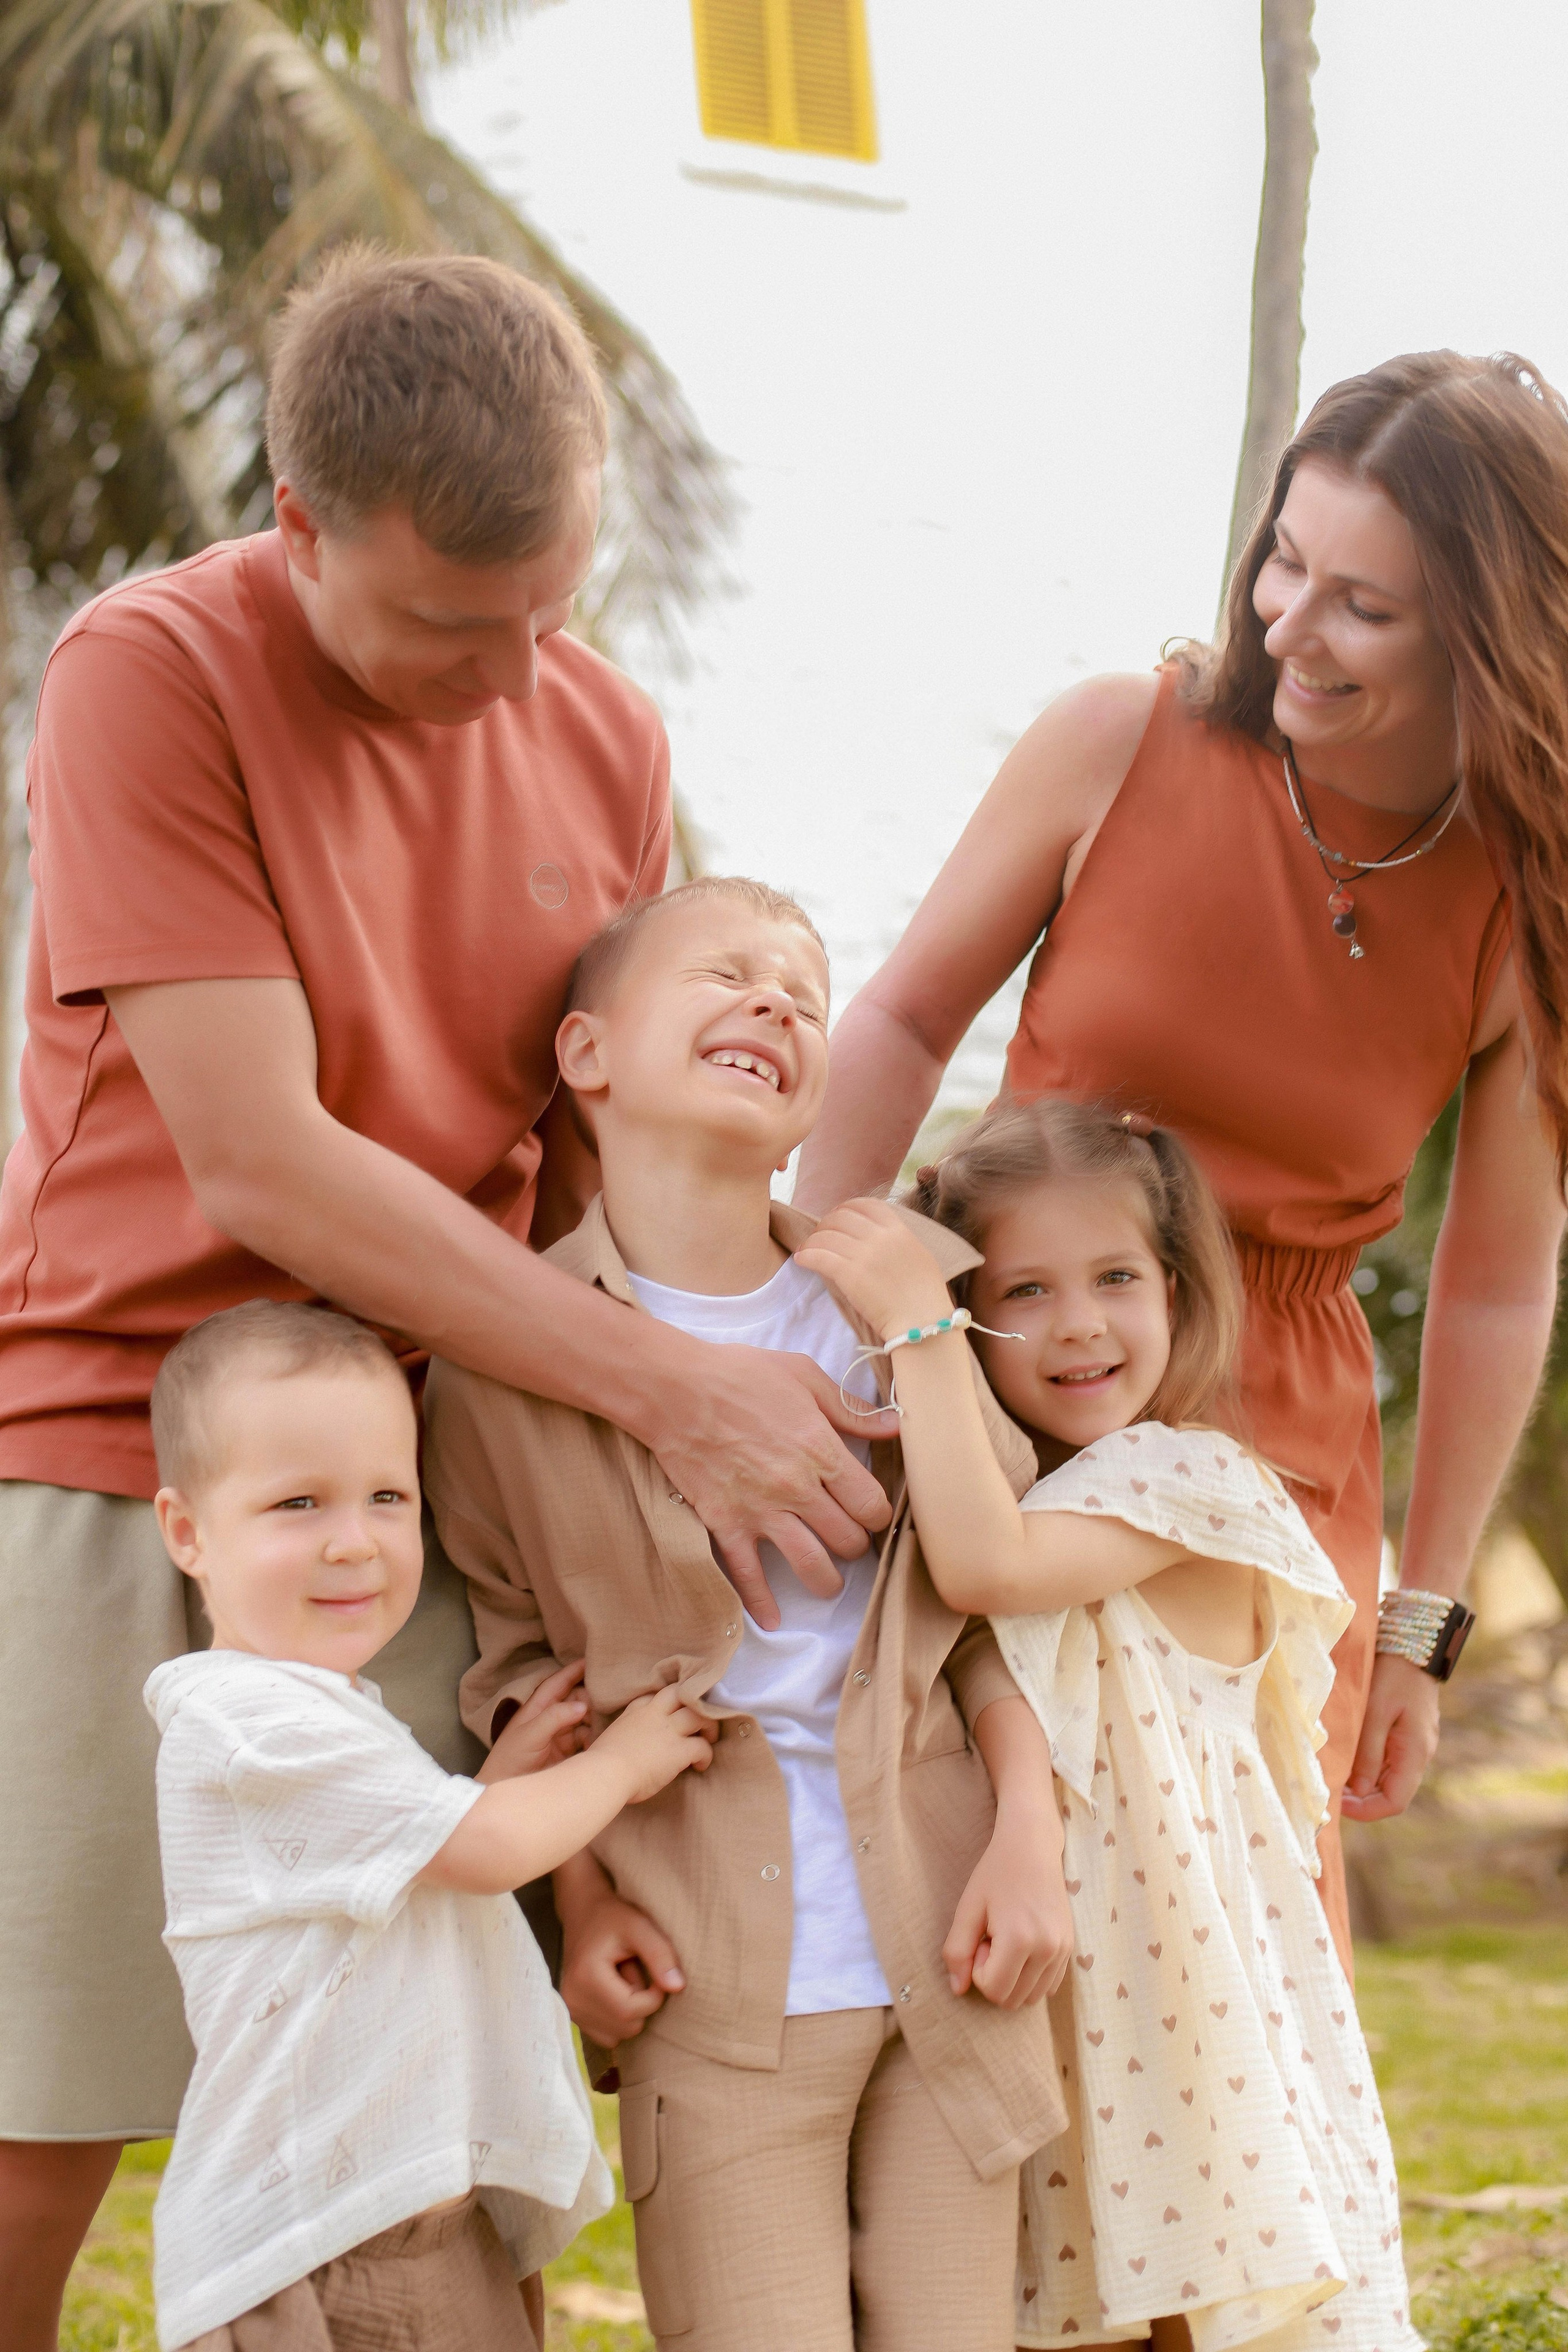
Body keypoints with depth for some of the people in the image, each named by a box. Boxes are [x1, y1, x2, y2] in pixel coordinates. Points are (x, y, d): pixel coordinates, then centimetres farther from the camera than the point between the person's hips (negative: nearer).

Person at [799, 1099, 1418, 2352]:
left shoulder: (1185, 1477, -12)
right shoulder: (1000, 1492, 12)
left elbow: (989, 1567, -28)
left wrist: (913, 1319, -24)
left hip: (1202, 2009, -6)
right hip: (1045, 2010, 6)